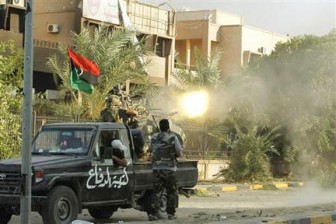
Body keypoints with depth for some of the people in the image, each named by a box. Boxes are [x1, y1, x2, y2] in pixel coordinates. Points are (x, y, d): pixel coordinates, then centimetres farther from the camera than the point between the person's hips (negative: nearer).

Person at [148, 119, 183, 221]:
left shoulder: (154, 137, 4)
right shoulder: (173, 138, -8)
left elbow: (150, 149, 20)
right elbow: (179, 153, -7)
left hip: (156, 168, 3)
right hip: (169, 169, -3)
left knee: (157, 192, 6)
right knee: (171, 193, 10)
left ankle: (153, 213, -5)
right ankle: (171, 213, 13)